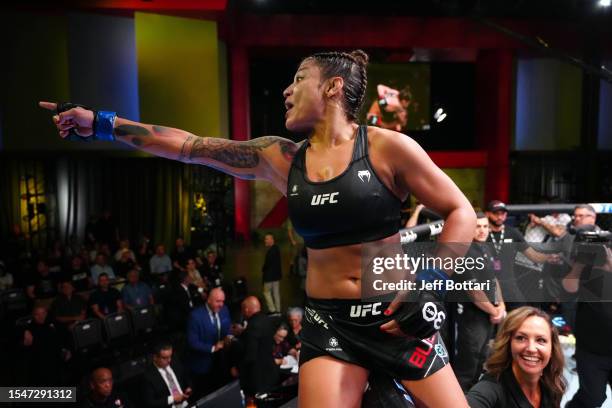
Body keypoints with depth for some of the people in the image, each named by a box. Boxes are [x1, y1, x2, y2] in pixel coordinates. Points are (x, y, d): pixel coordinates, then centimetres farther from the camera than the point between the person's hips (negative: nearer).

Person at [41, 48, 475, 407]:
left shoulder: (387, 148, -8)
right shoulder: (280, 159, 3)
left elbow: (461, 212, -3)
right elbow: (188, 145, 3)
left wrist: (425, 284, -11)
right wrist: (101, 123, 4)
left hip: (397, 316, -2)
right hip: (328, 321, 3)